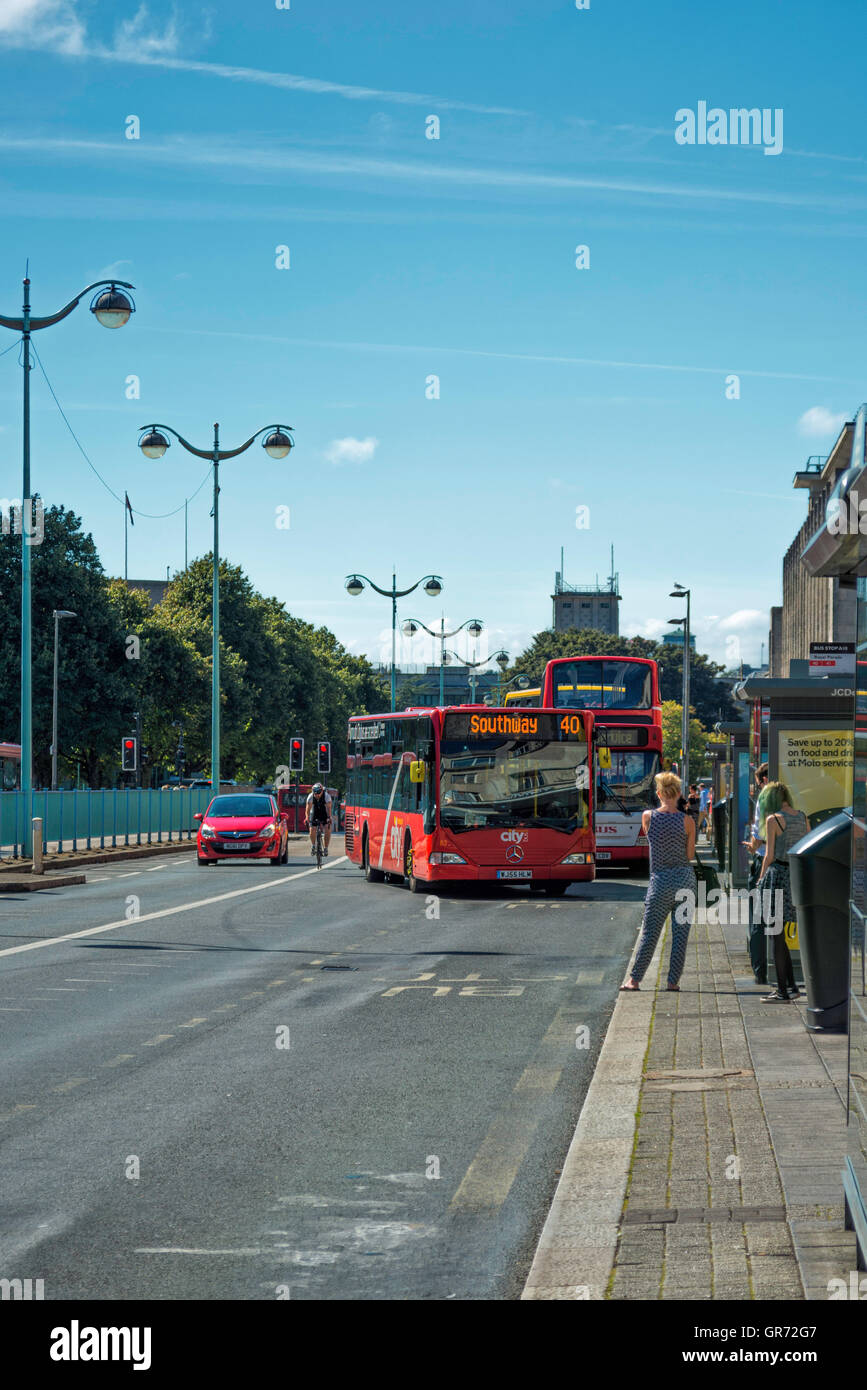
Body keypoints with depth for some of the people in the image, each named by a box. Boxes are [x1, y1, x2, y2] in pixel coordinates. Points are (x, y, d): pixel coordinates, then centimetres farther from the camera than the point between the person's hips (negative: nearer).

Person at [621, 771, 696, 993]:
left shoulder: (648, 817, -5)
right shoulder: (687, 821, -6)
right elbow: (690, 854, -1)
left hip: (660, 881, 0)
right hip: (685, 878, 0)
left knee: (649, 933, 6)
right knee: (680, 934, 6)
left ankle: (634, 980, 7)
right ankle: (673, 981, 6)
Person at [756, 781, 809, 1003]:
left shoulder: (773, 820, -9)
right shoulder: (803, 818, 9)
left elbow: (769, 855, -9)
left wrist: (761, 879, 4)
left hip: (778, 873, -7)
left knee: (777, 935, -1)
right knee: (779, 935, 17)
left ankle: (783, 991, 0)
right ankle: (791, 986, 16)